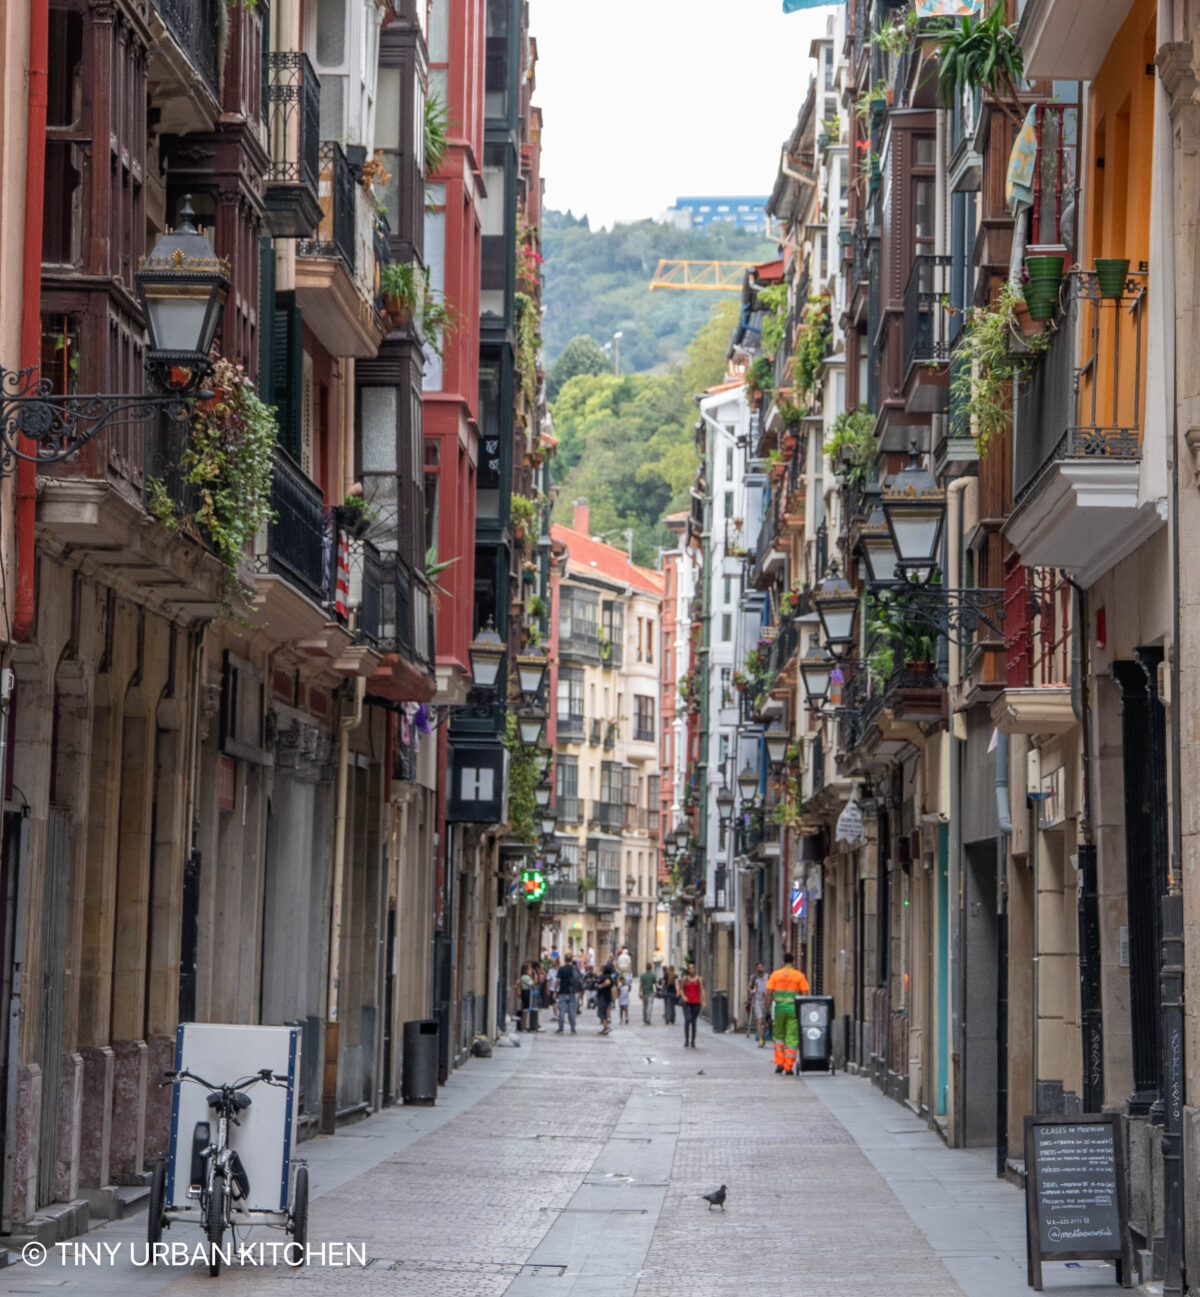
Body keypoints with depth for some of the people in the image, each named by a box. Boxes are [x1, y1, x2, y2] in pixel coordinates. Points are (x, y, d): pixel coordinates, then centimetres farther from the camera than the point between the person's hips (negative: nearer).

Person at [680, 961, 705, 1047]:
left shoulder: (699, 979, 2)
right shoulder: (685, 978, 5)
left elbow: (702, 990, -4)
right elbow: (681, 989, 13)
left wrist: (704, 1001, -16)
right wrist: (683, 996, -7)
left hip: (696, 1003, 0)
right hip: (687, 1003, 0)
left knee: (693, 1022, 4)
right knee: (687, 1020, -16)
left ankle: (693, 1041, 13)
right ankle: (686, 1040, -9)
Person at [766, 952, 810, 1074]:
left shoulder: (775, 975, 3)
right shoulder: (799, 976, 1)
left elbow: (769, 993, -2)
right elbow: (805, 994, -4)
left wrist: (768, 1009, 3)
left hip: (779, 1009, 1)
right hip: (794, 1009, -1)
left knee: (779, 1036, 17)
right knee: (792, 1038, 3)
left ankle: (779, 1063, 5)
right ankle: (788, 1067, -2)